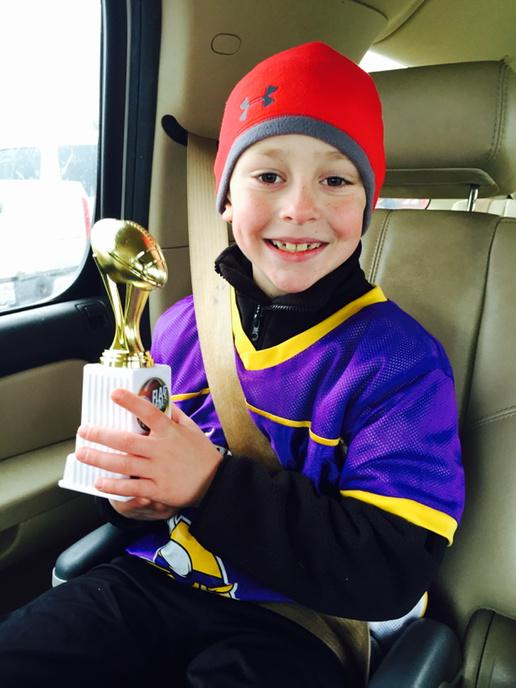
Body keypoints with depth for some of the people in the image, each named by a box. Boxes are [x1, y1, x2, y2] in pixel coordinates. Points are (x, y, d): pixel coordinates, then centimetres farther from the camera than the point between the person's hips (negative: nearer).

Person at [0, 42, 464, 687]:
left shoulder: (402, 362, -15)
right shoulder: (182, 325, 0)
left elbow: (392, 576, -20)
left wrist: (210, 484, -28)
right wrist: (133, 493, -11)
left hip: (294, 622, -2)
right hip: (153, 579, 4)